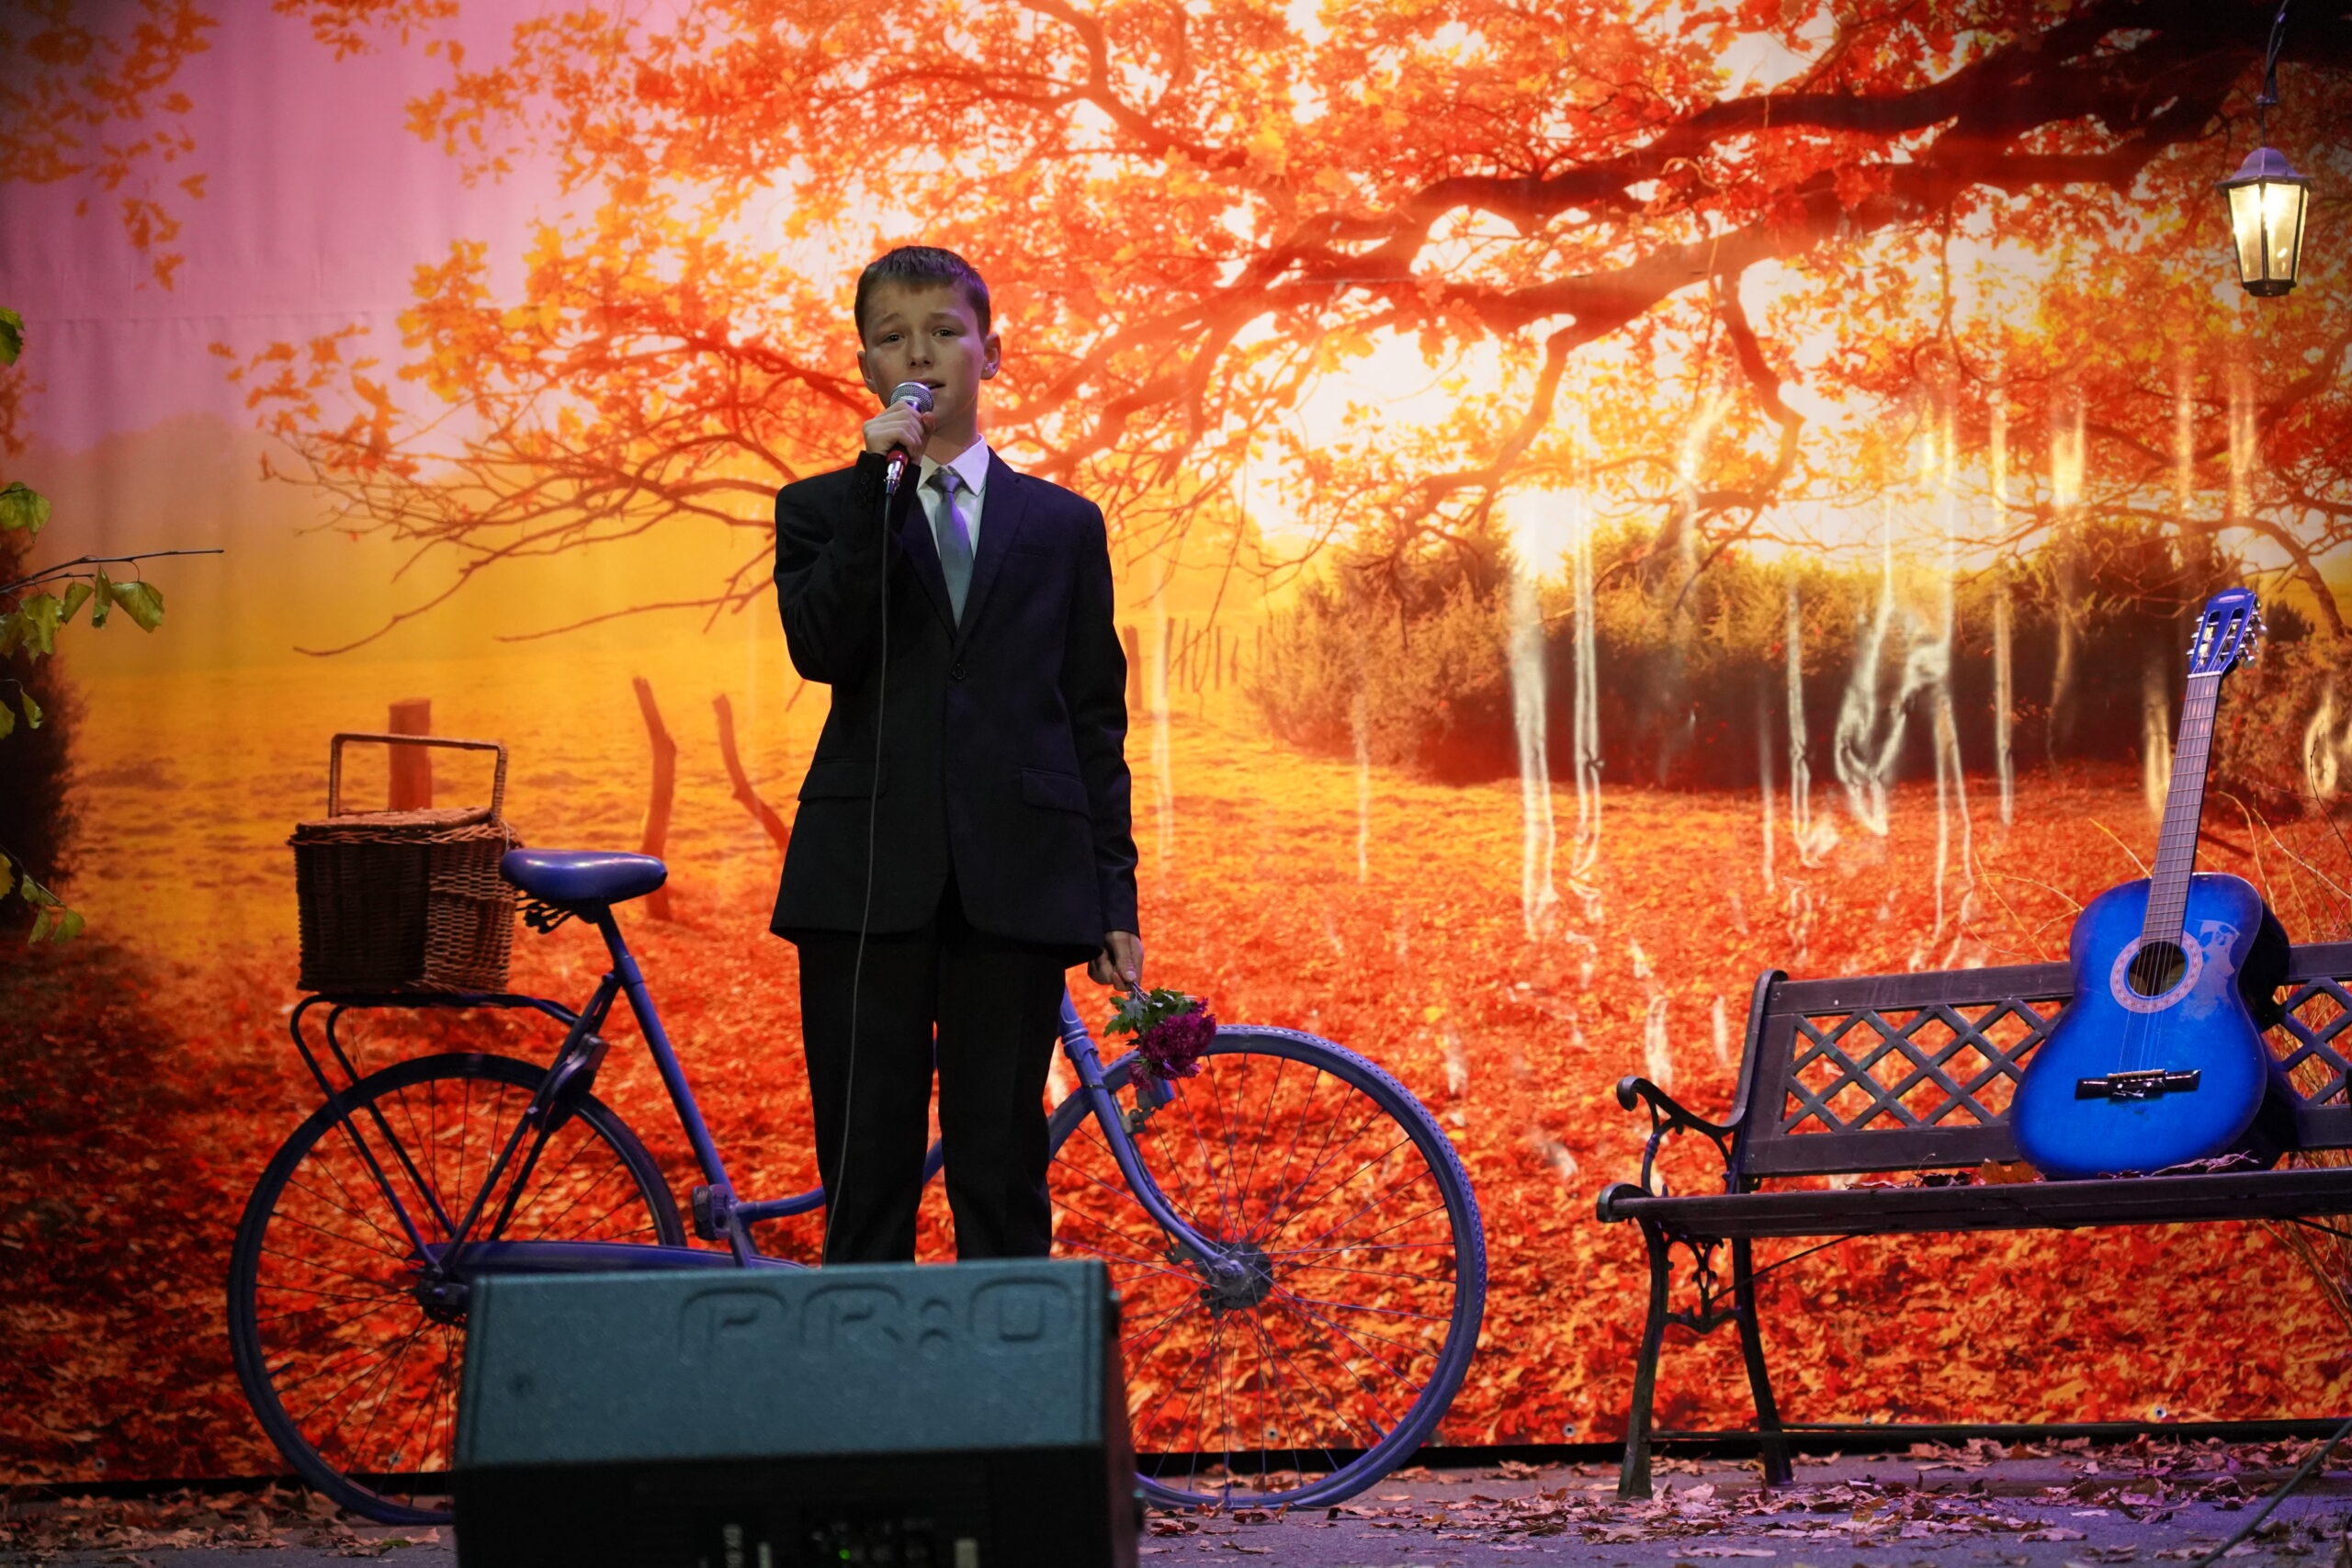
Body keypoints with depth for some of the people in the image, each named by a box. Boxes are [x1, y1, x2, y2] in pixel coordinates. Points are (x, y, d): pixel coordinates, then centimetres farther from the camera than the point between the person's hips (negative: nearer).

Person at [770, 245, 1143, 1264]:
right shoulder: (822, 511, 12)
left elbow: (1097, 720, 13)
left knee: (1003, 1174, 1)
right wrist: (878, 483, -12)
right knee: (866, 1173, -1)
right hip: (867, 882, -1)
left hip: (1016, 883, 1)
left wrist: (1115, 898, 7)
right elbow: (822, 648, -8)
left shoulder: (1063, 525, 15)